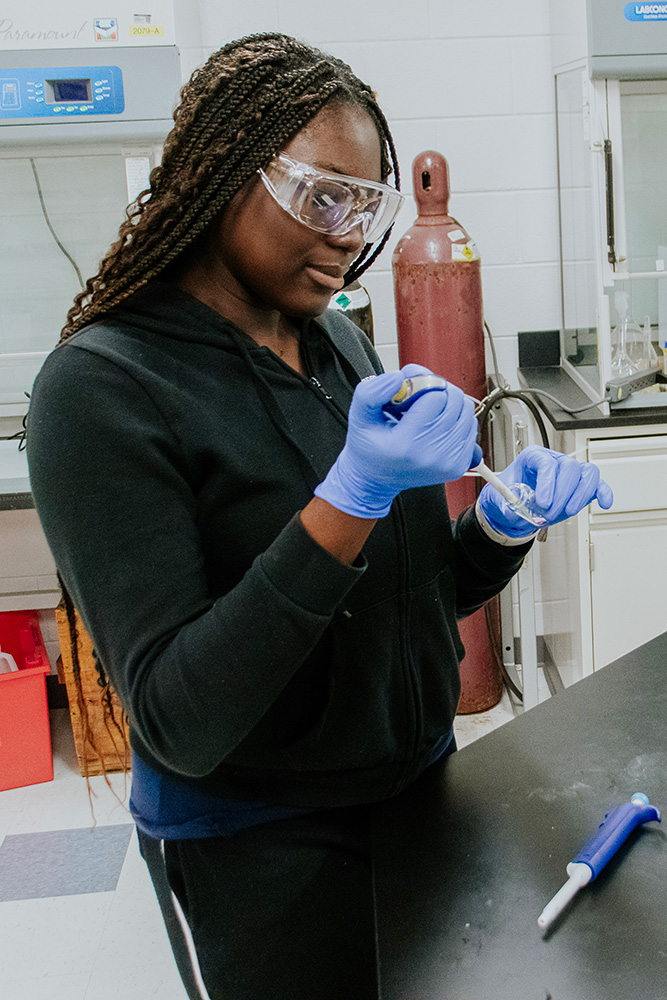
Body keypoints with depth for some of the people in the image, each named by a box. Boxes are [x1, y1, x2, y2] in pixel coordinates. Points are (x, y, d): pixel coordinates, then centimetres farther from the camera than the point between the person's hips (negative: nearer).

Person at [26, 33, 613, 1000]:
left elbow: (415, 590, 8)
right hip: (259, 844, -6)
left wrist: (503, 523, -13)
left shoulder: (336, 342, 0)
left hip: (419, 779, 7)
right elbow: (178, 722, -26)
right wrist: (353, 496, -34)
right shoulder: (101, 387, -21)